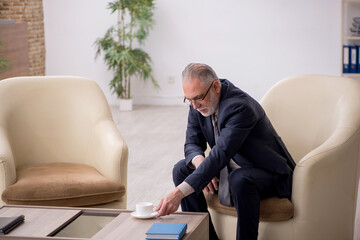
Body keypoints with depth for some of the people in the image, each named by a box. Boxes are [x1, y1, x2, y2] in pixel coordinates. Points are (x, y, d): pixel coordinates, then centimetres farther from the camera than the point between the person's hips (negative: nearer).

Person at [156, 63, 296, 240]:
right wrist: (199, 162, -27)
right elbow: (192, 143, 1)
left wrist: (179, 193, -46)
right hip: (231, 168, 8)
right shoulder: (198, 104, -6)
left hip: (267, 173, -8)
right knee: (181, 170, -8)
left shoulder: (239, 106, -31)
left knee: (239, 179, -38)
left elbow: (220, 154, -39)